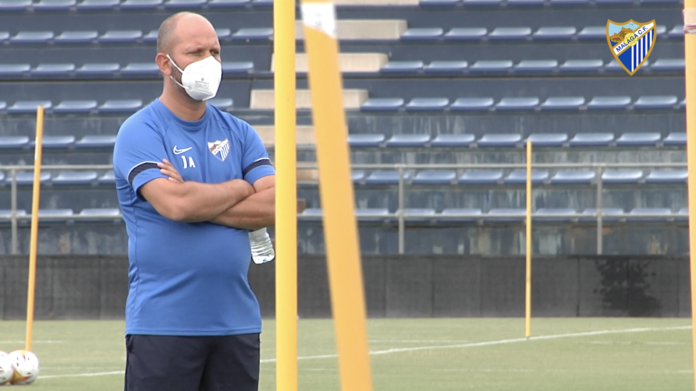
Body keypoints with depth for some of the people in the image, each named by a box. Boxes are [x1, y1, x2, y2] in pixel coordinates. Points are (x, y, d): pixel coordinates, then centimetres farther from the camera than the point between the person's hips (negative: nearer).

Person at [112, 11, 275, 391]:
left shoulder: (238, 133, 12)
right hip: (163, 325, -5)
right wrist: (240, 189, -3)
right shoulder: (139, 133, -4)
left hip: (236, 321, 5)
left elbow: (275, 205, -1)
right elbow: (174, 203, -20)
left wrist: (199, 203, -10)